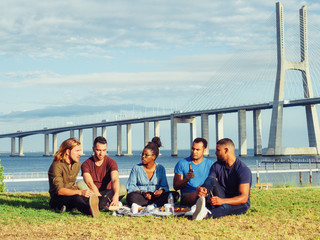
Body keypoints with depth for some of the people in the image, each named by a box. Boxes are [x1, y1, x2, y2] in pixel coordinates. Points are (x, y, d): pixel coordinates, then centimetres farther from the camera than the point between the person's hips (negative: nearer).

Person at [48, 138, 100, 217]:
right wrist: (80, 192, -35)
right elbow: (59, 190, -23)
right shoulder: (57, 166, -13)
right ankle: (90, 210, -72)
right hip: (58, 199, -9)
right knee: (77, 198, -42)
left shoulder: (77, 164, 12)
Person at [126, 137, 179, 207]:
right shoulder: (136, 168, 5)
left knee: (175, 195, -23)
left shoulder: (160, 168, 10)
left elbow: (164, 186, 8)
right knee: (132, 197, -37)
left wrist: (161, 191, -17)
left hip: (155, 196, 2)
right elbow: (130, 186, -1)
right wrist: (142, 192, -19)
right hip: (141, 197, -2)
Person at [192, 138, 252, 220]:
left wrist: (222, 201, -39)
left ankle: (207, 214, -66)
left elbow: (244, 198, -24)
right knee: (211, 180, -22)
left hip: (238, 205, -5)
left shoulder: (244, 170, -16)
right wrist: (199, 189, -34)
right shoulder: (217, 166, 4)